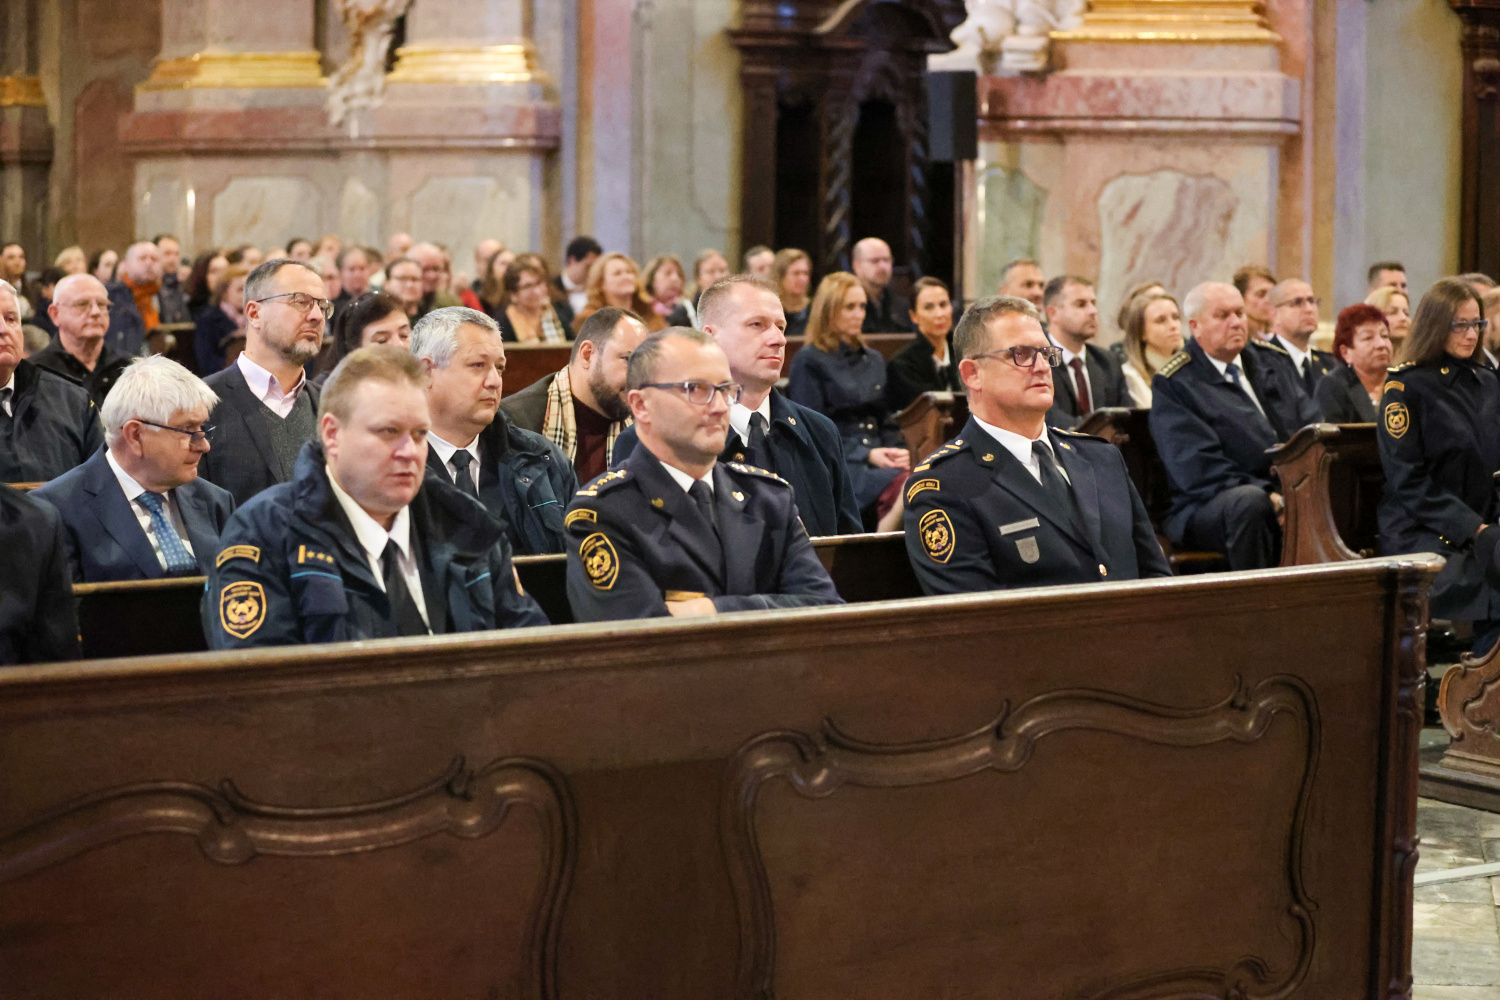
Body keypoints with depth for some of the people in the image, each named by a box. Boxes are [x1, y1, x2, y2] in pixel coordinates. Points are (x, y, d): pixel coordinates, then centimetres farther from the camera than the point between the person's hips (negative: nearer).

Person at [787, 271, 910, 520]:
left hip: (878, 459, 6)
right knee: (899, 483, -37)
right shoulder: (808, 361, 4)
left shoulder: (873, 359, 25)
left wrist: (898, 452, 4)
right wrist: (866, 455, -12)